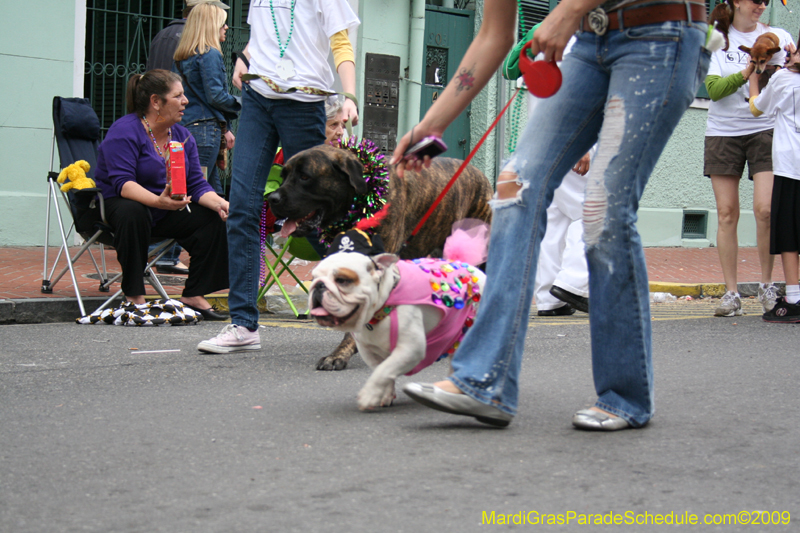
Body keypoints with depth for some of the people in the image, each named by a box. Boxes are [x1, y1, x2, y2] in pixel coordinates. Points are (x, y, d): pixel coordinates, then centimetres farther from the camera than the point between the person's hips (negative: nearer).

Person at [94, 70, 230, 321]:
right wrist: (157, 201, -46)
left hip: (164, 214, 7)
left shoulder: (182, 135, 5)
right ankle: (134, 296, -28)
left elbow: (196, 184, 0)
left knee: (212, 218, -13)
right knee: (133, 213, -40)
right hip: (115, 205, -6)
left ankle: (194, 295, -6)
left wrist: (219, 203, -22)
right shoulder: (124, 131, -18)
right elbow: (123, 183, -28)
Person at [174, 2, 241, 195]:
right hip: (205, 129, -9)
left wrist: (225, 129, 21)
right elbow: (215, 96, -16)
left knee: (215, 193, 12)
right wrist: (239, 103, 3)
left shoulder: (183, 57, 18)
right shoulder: (210, 54, -9)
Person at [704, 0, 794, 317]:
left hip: (765, 130, 0)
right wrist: (746, 72, -17)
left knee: (765, 209, -12)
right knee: (726, 213, -2)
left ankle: (767, 285, 5)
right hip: (723, 132, 0)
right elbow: (714, 89, -6)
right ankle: (731, 293, 4)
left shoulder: (778, 38, 8)